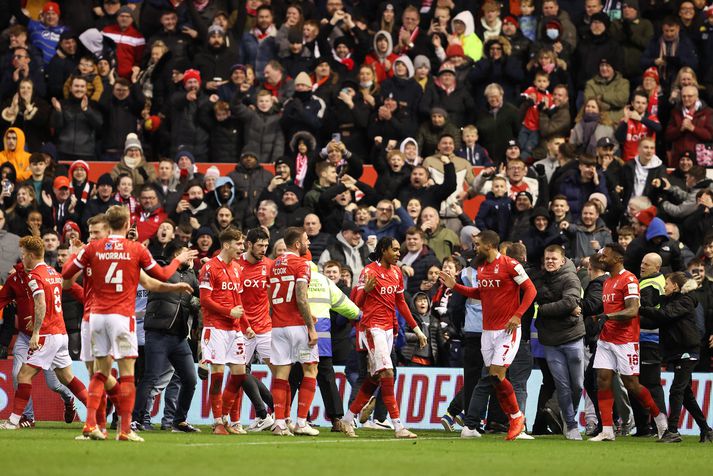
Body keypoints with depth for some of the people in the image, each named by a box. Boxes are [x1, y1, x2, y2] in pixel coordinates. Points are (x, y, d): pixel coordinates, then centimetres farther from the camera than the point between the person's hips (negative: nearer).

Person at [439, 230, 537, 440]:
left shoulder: (509, 265, -11)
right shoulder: (481, 268, 12)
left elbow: (530, 290, -11)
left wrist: (517, 315, -18)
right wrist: (455, 286, 17)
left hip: (507, 330, -7)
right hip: (487, 331, 7)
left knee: (496, 375, -14)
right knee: (491, 378, 3)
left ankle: (517, 415, 4)